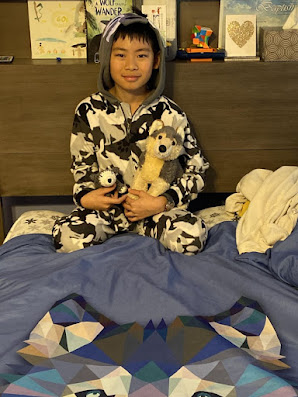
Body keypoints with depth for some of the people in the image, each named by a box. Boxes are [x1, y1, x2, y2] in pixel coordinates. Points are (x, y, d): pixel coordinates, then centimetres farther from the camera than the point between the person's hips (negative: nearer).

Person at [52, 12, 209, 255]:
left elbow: (197, 169, -2)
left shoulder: (171, 115, -4)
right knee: (67, 239, -27)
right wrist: (84, 196, -9)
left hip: (156, 204, 0)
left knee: (192, 237, -28)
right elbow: (82, 163, 11)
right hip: (106, 204, 1)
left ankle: (138, 226, 0)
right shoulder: (89, 111, 0)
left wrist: (162, 203, -16)